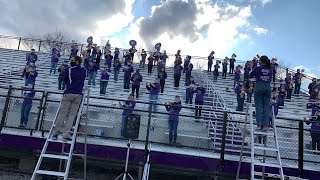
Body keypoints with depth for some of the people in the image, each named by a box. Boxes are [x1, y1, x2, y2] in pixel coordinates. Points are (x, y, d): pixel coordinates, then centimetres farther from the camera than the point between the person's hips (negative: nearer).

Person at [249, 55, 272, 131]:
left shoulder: (257, 68, -5)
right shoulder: (270, 70, 6)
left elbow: (250, 76, 8)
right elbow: (270, 79, 16)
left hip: (259, 86, -3)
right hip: (268, 87, 4)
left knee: (258, 107, -1)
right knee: (266, 107, 5)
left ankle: (259, 125, -4)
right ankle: (265, 126, 4)